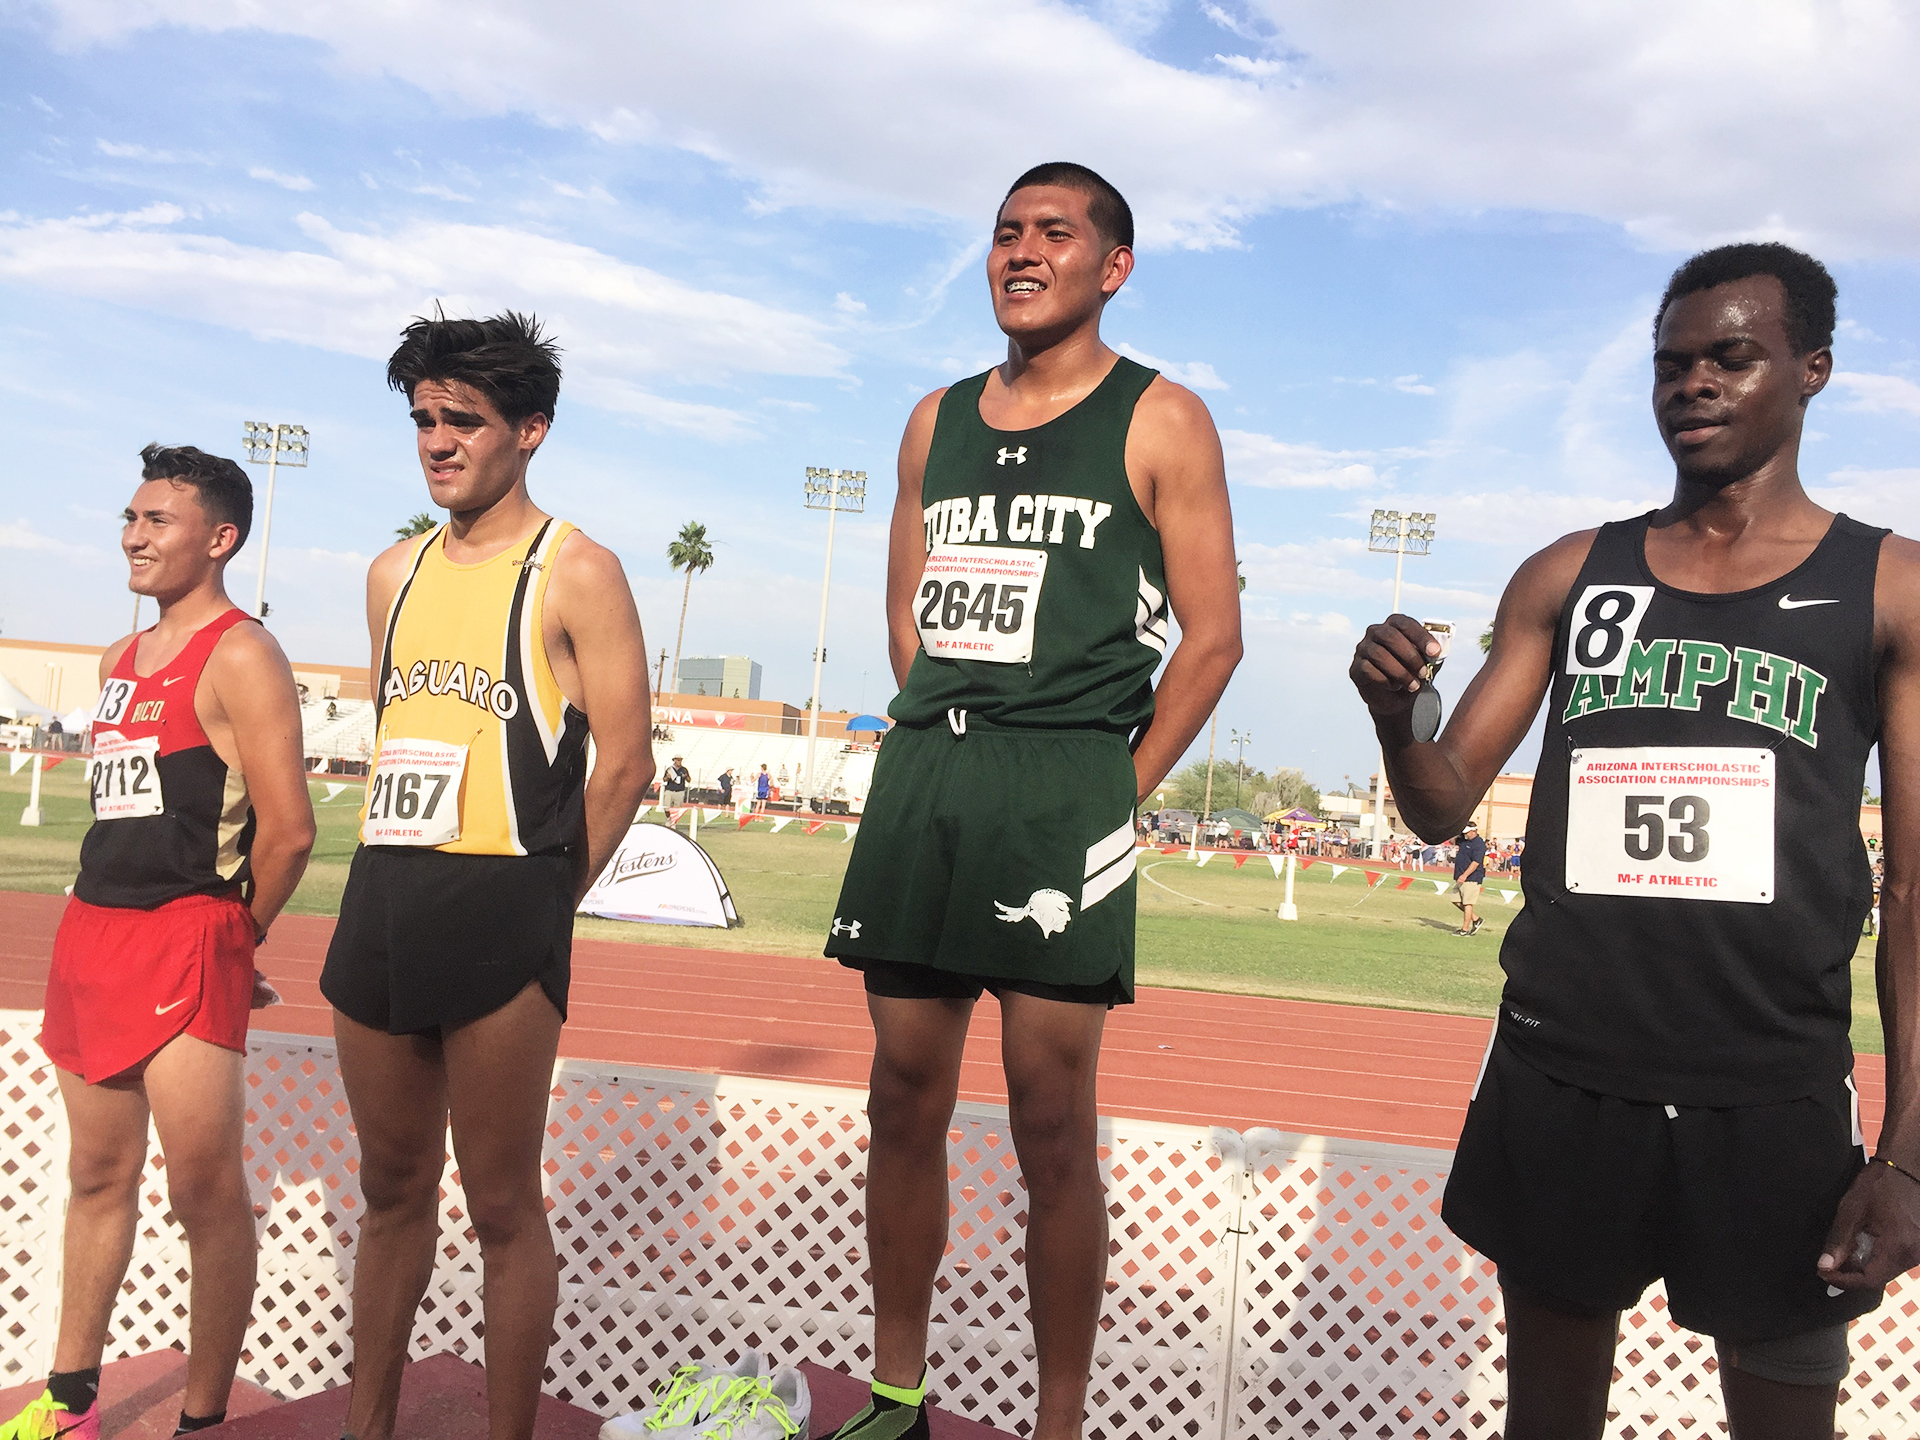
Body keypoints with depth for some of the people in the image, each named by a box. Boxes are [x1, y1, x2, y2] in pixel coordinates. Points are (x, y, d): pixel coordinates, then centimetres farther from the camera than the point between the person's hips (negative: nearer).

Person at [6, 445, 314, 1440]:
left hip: (187, 943, -8)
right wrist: (101, 935, 14)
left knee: (205, 1191, -2)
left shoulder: (239, 656, -11)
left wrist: (233, 940, -3)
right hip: (91, 932, 9)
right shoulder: (119, 660, 16)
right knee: (99, 1176, 18)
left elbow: (288, 829, -17)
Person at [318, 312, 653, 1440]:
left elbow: (626, 762, -7)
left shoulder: (575, 572, -4)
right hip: (380, 902, 6)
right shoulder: (396, 573, 15)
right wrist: (400, 892, 13)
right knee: (394, 1187, 17)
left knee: (503, 1205, 2)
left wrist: (541, 903, -3)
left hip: (498, 913, -6)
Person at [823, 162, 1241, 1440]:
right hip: (923, 774, 5)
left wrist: (1116, 794, -5)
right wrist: (945, 752, 11)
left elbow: (1212, 635, -2)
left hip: (1065, 788, -5)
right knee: (906, 1098, 9)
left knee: (1051, 1119, -2)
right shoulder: (938, 420, 17)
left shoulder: (1160, 422, 2)